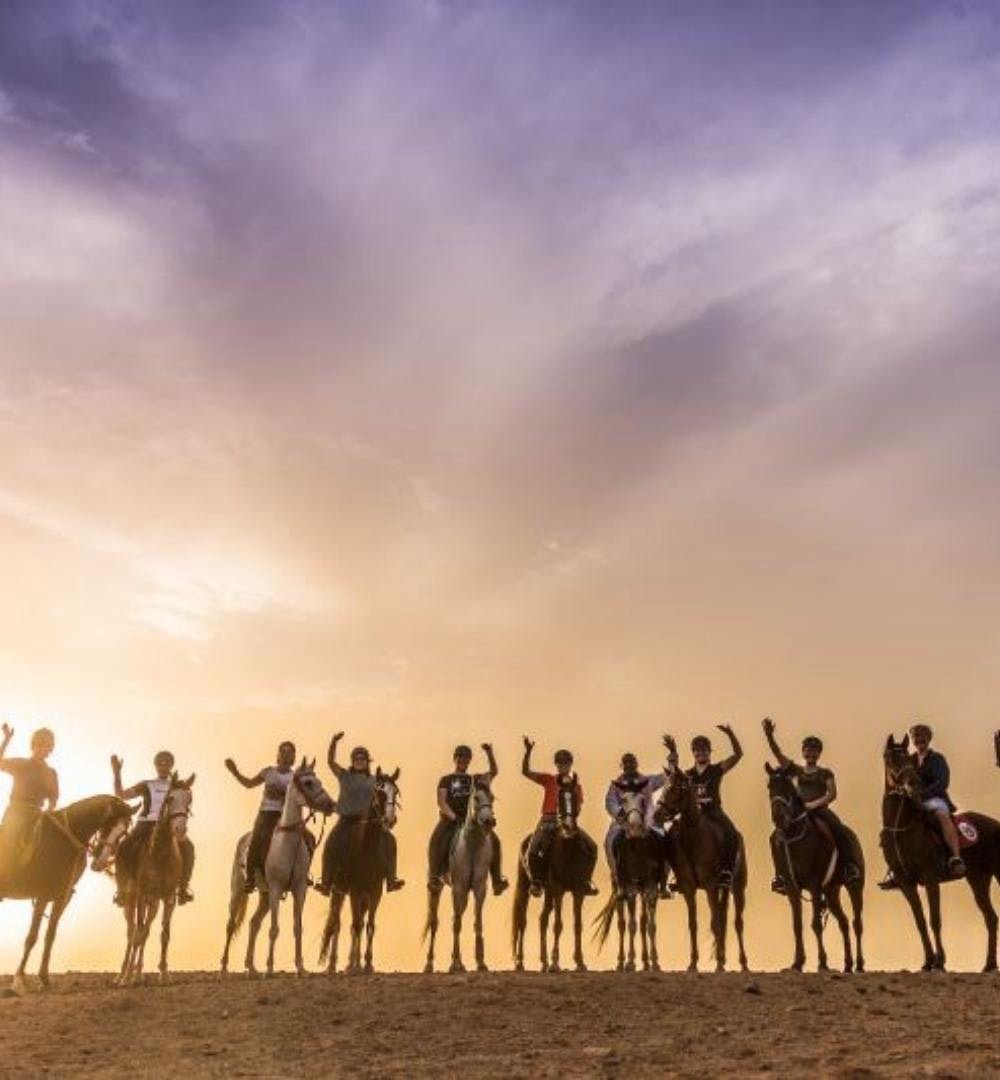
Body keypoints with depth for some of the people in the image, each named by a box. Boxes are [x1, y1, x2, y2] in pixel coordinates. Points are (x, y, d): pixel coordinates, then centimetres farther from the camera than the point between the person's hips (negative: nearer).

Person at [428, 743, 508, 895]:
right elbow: (441, 802, -3)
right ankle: (434, 878, -30)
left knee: (494, 841, -16)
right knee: (436, 841, -32)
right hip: (449, 820, -3)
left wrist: (489, 754, -10)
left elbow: (493, 772, 6)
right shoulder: (446, 780, 10)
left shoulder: (474, 779, 18)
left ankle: (497, 880, -14)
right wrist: (454, 817, -20)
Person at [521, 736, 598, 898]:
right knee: (534, 849, -27)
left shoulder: (576, 785, 12)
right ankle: (536, 880, -5)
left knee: (591, 846, -12)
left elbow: (578, 807, 8)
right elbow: (526, 771, -1)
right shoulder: (549, 779, 8)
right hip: (548, 820, -2)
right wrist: (528, 752, -13)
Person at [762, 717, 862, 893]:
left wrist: (815, 804, -17)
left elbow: (832, 794, -1)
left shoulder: (826, 773, 12)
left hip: (821, 811, -1)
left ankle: (850, 866, -16)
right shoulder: (796, 770, 14)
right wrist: (769, 735, -14)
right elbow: (778, 753, 2)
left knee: (842, 832, -26)